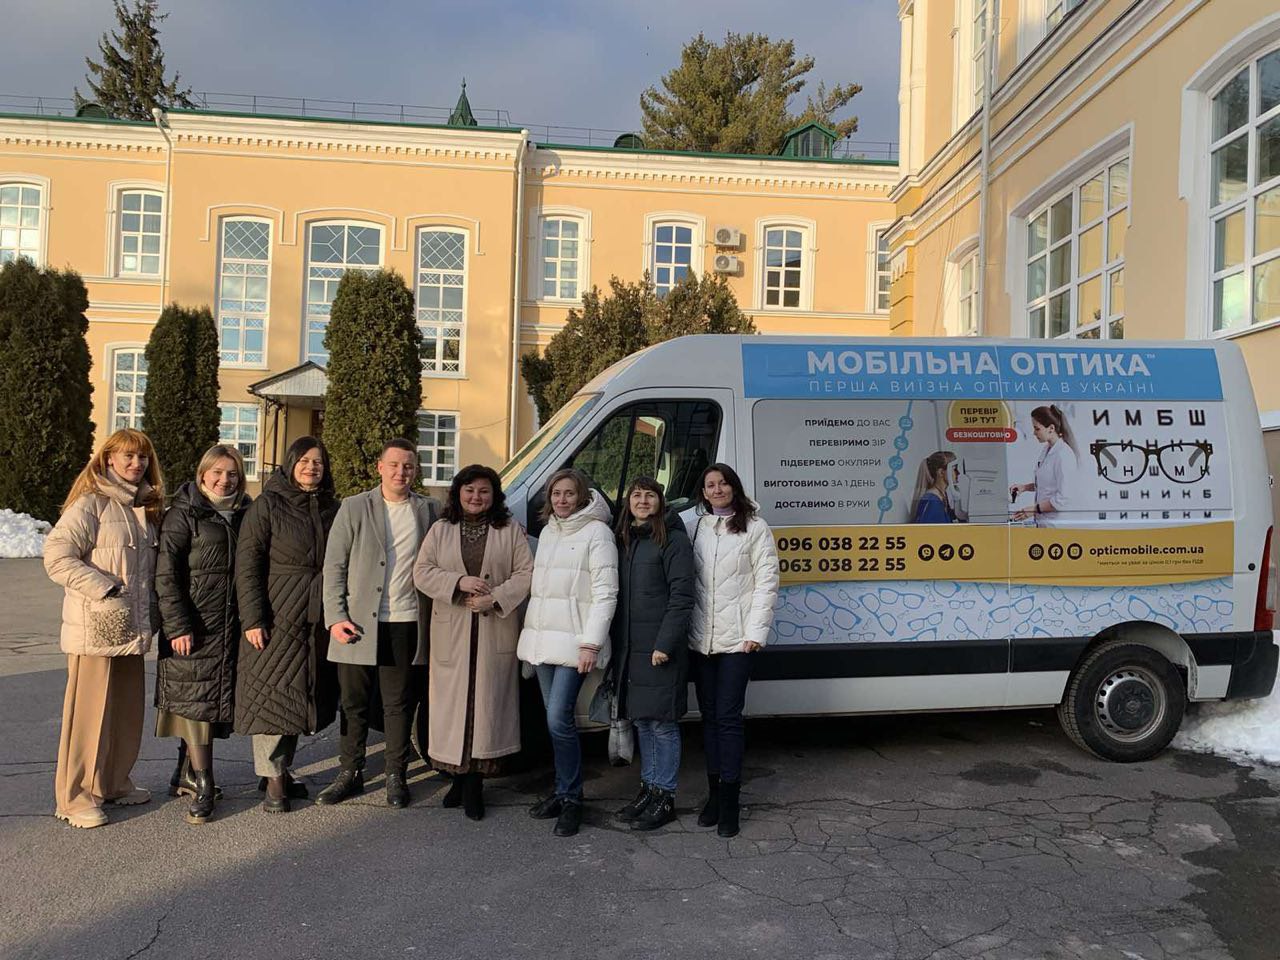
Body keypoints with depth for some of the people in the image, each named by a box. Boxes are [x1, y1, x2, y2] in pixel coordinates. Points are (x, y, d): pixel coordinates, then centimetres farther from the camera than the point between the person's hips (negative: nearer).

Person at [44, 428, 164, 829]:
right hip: (95, 629, -7)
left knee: (128, 709, 13)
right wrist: (107, 589, -18)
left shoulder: (144, 507, 14)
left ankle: (114, 783, 27)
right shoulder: (90, 504, -9)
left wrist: (150, 610, 13)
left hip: (131, 628, 7)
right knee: (89, 712, -1)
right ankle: (75, 797, 10)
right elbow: (56, 557, -17)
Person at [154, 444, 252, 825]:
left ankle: (188, 772, 28)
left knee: (213, 700, 12)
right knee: (193, 699, -5)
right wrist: (178, 626, -15)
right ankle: (202, 787, -1)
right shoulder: (184, 514, -4)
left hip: (231, 625, 6)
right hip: (192, 625, -5)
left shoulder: (242, 515, 12)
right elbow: (166, 574, -9)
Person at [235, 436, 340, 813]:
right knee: (271, 694, 1)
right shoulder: (267, 506, -3)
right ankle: (273, 778, 11)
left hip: (317, 620, 5)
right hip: (276, 617, -4)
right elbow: (247, 565, -8)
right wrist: (252, 618, -14)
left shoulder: (331, 509, 10)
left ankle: (282, 768, 24)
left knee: (302, 694, 10)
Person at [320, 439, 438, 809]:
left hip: (406, 624, 0)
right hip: (358, 623, 0)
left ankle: (396, 776, 20)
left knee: (399, 704, 8)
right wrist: (336, 617, -7)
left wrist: (432, 620, -2)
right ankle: (351, 773, 23)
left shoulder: (428, 510, 5)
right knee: (354, 703, 9)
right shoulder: (354, 508, 3)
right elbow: (333, 566, 1)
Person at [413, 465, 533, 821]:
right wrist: (459, 583, -12)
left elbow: (526, 574, 1)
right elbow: (422, 572, 3)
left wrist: (495, 598, -13)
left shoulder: (511, 531, 7)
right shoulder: (440, 531, 11)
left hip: (495, 632, -1)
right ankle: (459, 776, 13)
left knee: (487, 702, -2)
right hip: (451, 632, 2)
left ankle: (474, 782, 6)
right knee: (452, 703, 1)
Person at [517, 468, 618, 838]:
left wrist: (591, 643, -17)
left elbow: (605, 593, -11)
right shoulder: (548, 531, 16)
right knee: (555, 719, 11)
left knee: (559, 720, -12)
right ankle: (564, 791, 22)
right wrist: (531, 633, 15)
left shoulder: (596, 532, -7)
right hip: (543, 637, 7)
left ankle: (570, 799, 0)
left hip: (574, 640, -7)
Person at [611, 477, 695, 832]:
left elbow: (681, 597, -13)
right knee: (641, 720, 15)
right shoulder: (624, 541, 13)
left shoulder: (674, 541, -8)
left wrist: (664, 644, -18)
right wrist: (616, 643, 10)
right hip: (629, 649, 7)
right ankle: (648, 787, 27)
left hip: (660, 649, -7)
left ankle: (664, 797, 10)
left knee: (662, 722, 0)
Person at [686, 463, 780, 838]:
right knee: (709, 715, 10)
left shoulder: (754, 528, 0)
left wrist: (756, 630, -10)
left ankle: (729, 799, 3)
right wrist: (685, 626, 2)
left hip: (736, 638, -4)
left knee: (728, 716, -5)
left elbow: (766, 581, -3)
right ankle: (714, 791, 21)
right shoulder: (696, 527, 11)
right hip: (701, 637, 4)